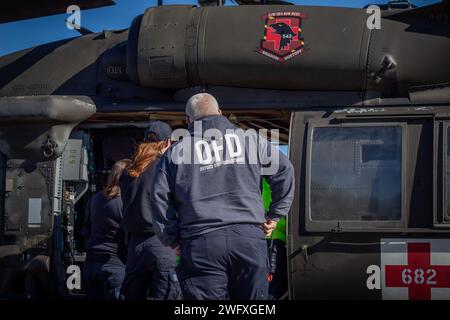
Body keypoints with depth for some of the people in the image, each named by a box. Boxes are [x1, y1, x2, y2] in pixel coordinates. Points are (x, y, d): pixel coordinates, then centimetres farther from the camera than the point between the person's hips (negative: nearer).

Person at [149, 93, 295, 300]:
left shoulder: (176, 152, 11)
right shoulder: (251, 140, 13)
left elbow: (159, 200, 6)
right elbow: (284, 171, 12)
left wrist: (173, 240, 12)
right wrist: (274, 216, 17)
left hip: (200, 244, -1)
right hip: (249, 238, 1)